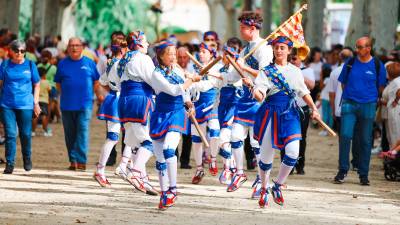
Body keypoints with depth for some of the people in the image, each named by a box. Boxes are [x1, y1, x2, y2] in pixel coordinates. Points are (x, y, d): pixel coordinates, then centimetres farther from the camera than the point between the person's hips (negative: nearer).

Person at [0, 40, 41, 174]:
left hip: (25, 105, 0)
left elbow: (37, 85, 10)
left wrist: (36, 103, 4)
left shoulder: (30, 65, 4)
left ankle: (27, 159, 29)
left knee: (25, 134, 6)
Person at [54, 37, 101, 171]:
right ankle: (73, 161, 15)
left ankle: (80, 160, -14)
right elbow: (58, 83, 13)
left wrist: (89, 94, 6)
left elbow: (96, 82, 12)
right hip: (67, 105, 2)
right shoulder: (63, 64, 7)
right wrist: (66, 93, 4)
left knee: (82, 131, -11)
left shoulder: (89, 63, 4)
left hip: (85, 105, -2)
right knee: (70, 134, 7)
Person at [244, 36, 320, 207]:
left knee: (293, 153, -16)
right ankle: (264, 189, 26)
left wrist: (313, 109, 4)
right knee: (266, 155, 2)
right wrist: (251, 86, -30)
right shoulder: (266, 71, 2)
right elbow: (259, 95, -11)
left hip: (290, 115, 2)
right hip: (270, 114, -2)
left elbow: (304, 93, 18)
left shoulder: (295, 71, 11)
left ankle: (278, 186, 5)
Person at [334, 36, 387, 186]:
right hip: (349, 104, 1)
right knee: (345, 136, -10)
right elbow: (343, 82, 15)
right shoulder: (350, 63, 4)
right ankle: (342, 170, -1)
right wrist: (350, 94, 8)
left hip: (368, 106, -1)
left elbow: (380, 87, 11)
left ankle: (363, 174, 11)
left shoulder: (377, 65, 0)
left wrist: (371, 97, 8)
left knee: (365, 141, 4)